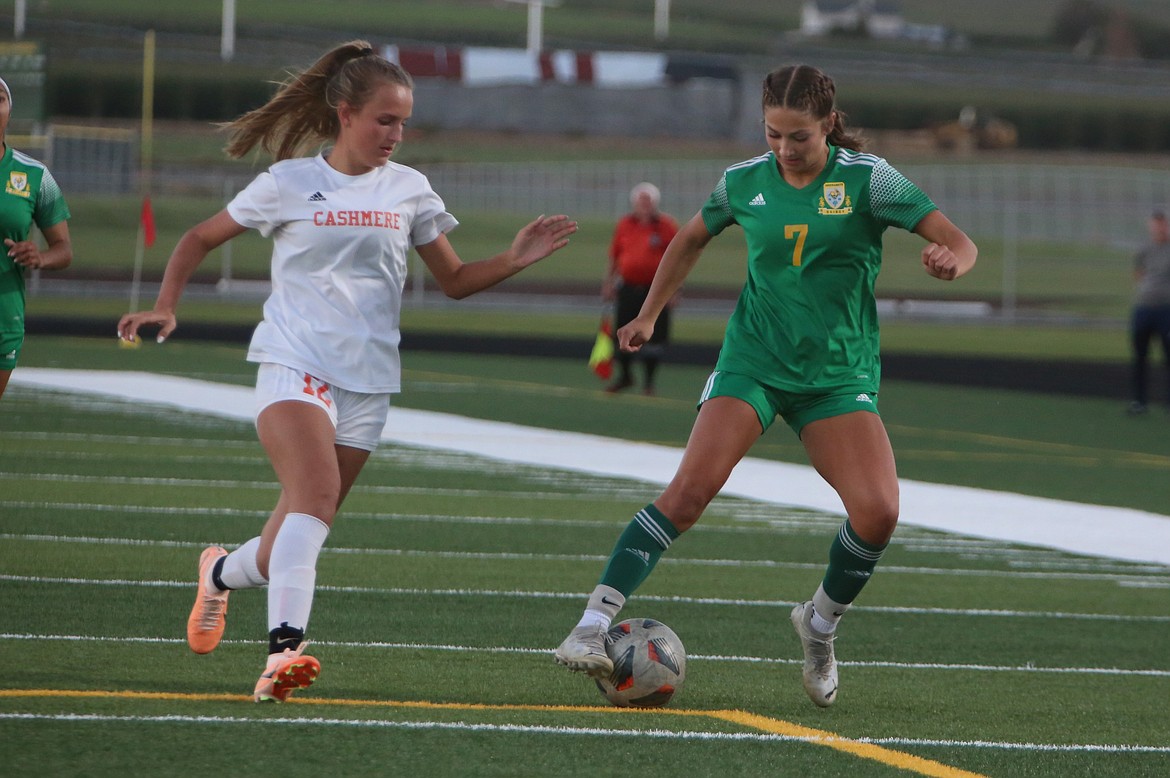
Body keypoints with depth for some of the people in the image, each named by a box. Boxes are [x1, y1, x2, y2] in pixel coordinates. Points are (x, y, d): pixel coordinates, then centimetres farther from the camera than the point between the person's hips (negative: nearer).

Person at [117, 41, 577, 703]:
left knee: (304, 527, 6)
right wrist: (166, 308, -2)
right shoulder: (291, 183, 1)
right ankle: (286, 646, -36)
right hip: (294, 366, -4)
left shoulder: (410, 189, 9)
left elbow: (455, 280, 15)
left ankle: (223, 572, 38)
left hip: (368, 381, 4)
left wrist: (515, 261, -2)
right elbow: (201, 239, 12)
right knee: (316, 495, -28)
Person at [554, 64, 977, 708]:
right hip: (752, 363, 0)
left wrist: (950, 261, -30)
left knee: (878, 511, -18)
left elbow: (960, 243, -7)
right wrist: (648, 316, 24)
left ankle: (820, 625, 10)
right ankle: (593, 625, -22)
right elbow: (690, 240, 23)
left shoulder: (867, 179, -6)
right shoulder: (745, 182, 2)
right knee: (691, 486, -21)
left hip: (839, 375, 0)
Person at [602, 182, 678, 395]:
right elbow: (613, 257, 13)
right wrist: (608, 283, 10)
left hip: (655, 290, -3)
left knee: (653, 337, -2)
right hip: (628, 288, 3)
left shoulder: (667, 226, -2)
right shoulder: (624, 225, 6)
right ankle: (624, 376, 25)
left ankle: (649, 381, 12)